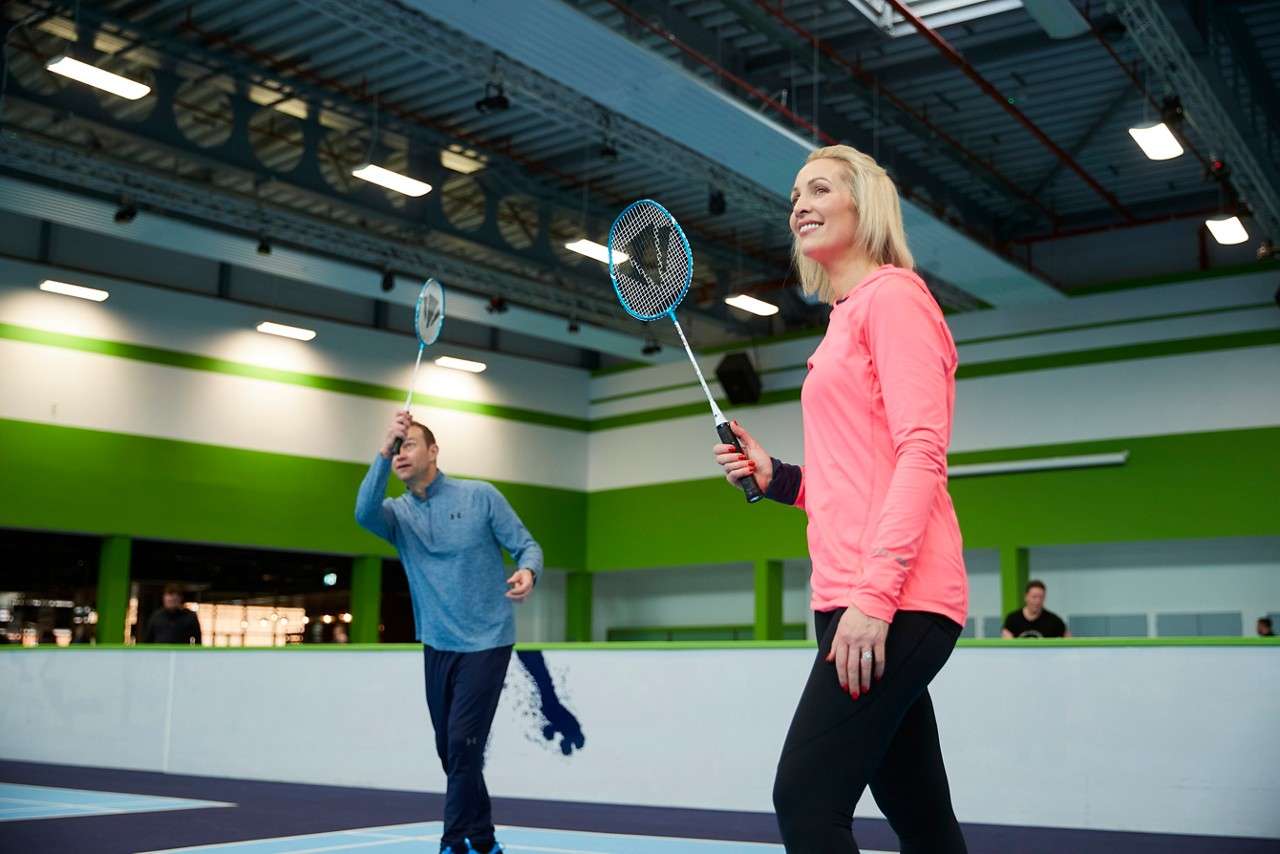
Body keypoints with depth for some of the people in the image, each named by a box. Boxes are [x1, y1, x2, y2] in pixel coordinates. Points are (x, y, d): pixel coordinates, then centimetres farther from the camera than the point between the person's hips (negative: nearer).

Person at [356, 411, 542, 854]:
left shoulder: (481, 496, -3)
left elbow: (525, 544, -2)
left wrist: (527, 572, -26)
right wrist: (382, 452, -29)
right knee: (450, 751, 11)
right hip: (436, 647, 5)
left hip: (486, 643, -5)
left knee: (462, 745, -11)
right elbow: (364, 513, -19)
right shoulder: (398, 513, 4)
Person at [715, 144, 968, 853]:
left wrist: (874, 595, -22)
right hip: (858, 603, 9)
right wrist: (778, 478, 11)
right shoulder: (846, 317, 23)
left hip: (892, 602, -9)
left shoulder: (892, 294, -3)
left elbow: (920, 454, -15)